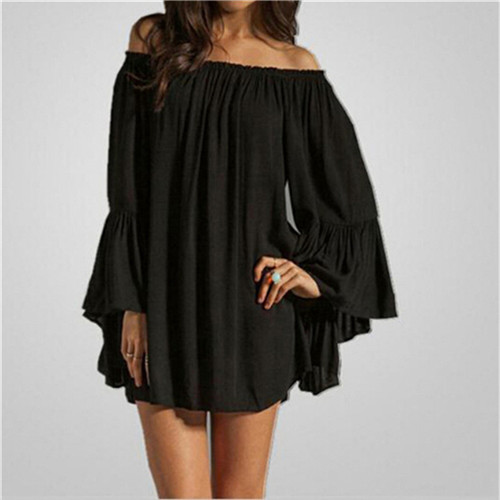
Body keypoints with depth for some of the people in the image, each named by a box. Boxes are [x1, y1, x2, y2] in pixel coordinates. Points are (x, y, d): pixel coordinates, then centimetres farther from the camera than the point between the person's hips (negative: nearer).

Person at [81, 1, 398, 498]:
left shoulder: (295, 66, 3)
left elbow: (349, 194, 10)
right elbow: (128, 189, 1)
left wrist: (320, 276, -2)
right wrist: (131, 304, -4)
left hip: (254, 304, 0)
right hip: (165, 304, 0)